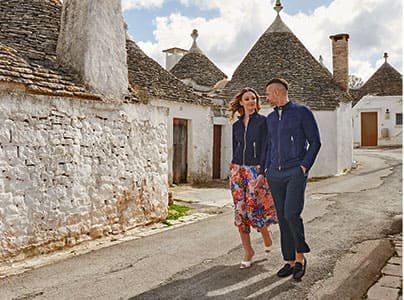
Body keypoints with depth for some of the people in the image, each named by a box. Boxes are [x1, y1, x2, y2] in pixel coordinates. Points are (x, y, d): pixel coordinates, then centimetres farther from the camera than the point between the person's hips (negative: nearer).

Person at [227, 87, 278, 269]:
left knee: (253, 208, -9)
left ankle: (266, 235, 25)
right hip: (238, 170, 5)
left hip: (255, 170, -4)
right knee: (239, 210, 2)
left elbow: (265, 148, -8)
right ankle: (248, 251, 14)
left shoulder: (263, 121, -1)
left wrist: (262, 172, -16)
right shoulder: (236, 125, 12)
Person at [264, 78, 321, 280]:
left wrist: (304, 166, -11)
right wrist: (267, 170, 11)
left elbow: (315, 142, -1)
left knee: (291, 214, -17)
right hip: (275, 175, 6)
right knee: (282, 218, 6)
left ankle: (300, 256, 5)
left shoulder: (302, 112, -1)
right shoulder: (270, 118, 16)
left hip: (296, 173, -6)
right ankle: (290, 261, 16)